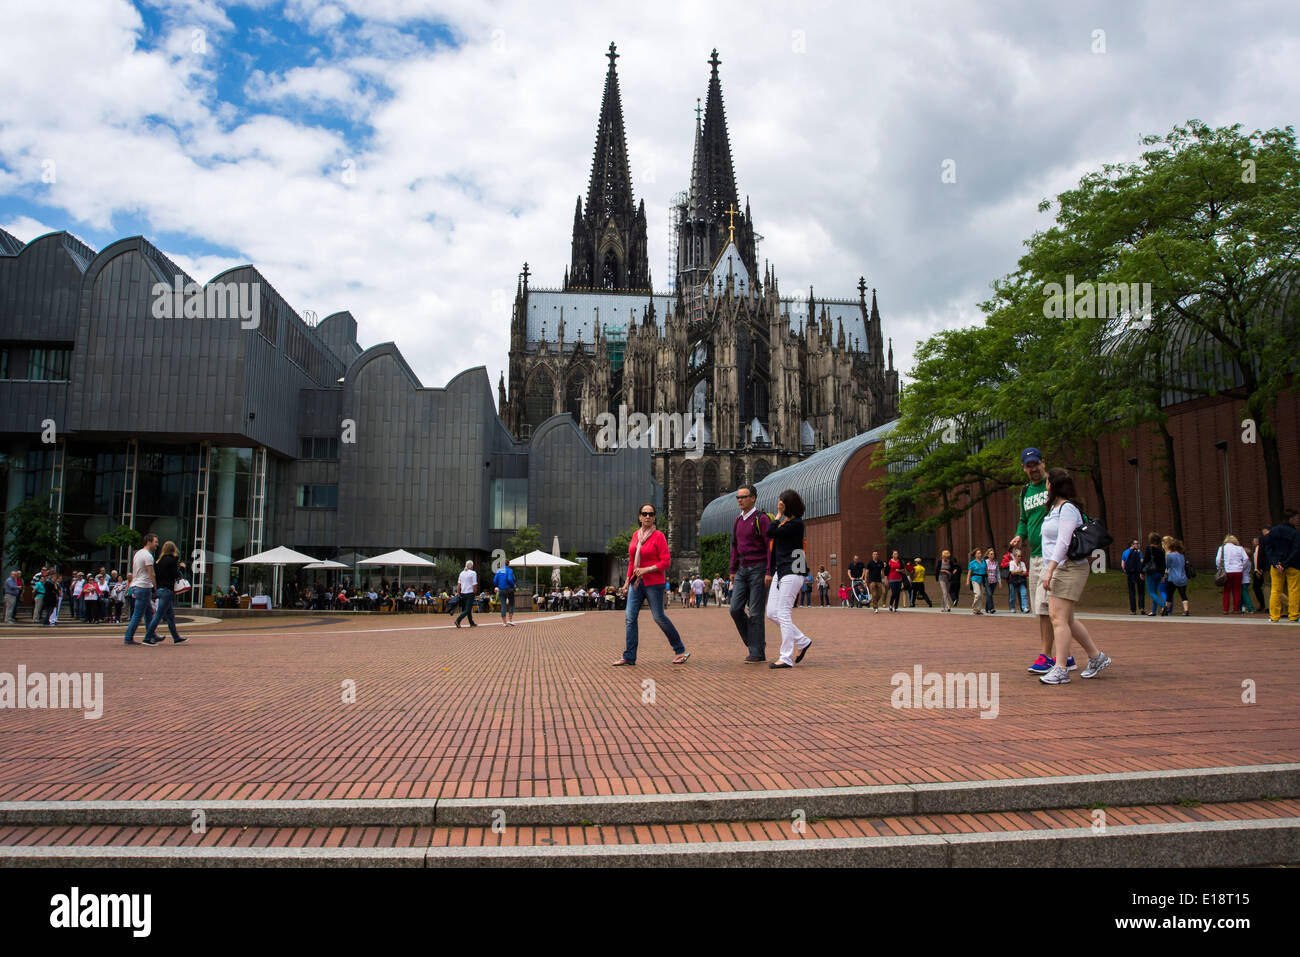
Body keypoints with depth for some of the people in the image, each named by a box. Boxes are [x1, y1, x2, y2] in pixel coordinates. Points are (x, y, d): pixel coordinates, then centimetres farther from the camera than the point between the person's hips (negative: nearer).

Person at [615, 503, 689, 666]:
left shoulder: (658, 536, -8)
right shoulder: (636, 535, 10)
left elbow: (666, 562, -11)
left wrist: (646, 570, -18)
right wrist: (628, 580, 15)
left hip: (654, 583, -6)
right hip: (636, 582, 6)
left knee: (658, 617, -3)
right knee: (629, 617, -2)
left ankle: (680, 650, 14)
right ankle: (629, 656, 2)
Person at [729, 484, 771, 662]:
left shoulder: (761, 519, -10)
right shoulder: (738, 520, 13)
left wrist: (769, 573, -19)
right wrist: (733, 571, 16)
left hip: (759, 570, -7)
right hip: (743, 570, 7)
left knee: (755, 612, -5)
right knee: (736, 609, -1)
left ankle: (757, 652, 3)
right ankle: (755, 640, 16)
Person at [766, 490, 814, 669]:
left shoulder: (796, 523, -13)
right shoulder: (786, 521, 16)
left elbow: (770, 533, -17)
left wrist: (779, 515, -6)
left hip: (791, 573, -10)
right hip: (780, 572, 10)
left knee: (783, 614, -8)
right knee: (772, 613, 8)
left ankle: (786, 658, -2)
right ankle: (803, 641, 19)